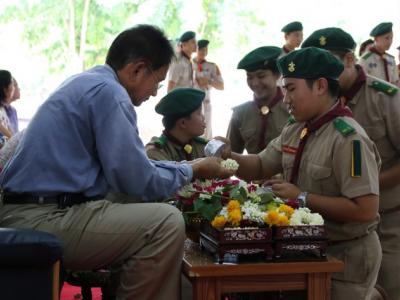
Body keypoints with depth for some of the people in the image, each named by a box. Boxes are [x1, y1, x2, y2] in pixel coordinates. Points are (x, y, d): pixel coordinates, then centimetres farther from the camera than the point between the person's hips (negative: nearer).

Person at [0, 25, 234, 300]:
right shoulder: (108, 91, -13)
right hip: (44, 220, -10)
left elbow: (128, 164, 23)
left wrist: (188, 166, 23)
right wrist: (193, 171, 1)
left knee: (154, 217, 19)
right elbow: (138, 181, -15)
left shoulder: (87, 83, 16)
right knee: (166, 222, -16)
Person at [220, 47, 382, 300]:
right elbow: (261, 167, 12)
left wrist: (302, 198, -23)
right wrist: (229, 156, -7)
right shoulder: (295, 130, 4)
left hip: (346, 257, -8)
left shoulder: (348, 139, -21)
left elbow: (365, 210, -26)